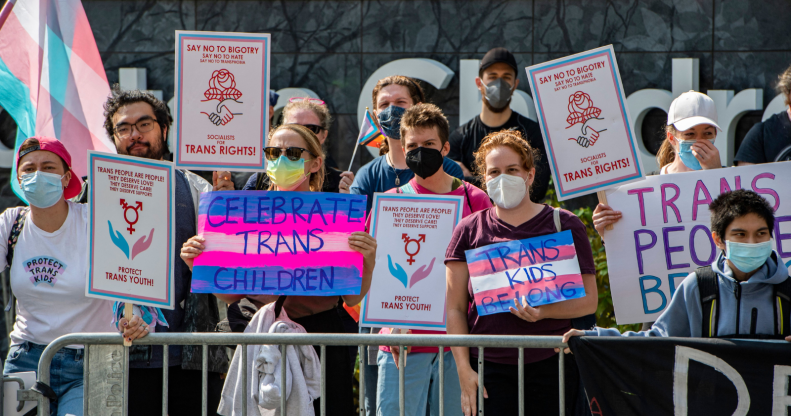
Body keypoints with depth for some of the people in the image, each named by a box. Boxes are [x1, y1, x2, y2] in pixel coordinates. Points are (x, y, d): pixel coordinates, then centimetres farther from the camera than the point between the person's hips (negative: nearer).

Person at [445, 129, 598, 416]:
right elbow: (455, 308, 7)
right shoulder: (469, 230, 9)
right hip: (489, 368, 0)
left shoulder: (564, 225, 6)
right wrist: (464, 371, -3)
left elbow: (589, 300, 3)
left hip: (552, 367, 0)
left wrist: (544, 311, -15)